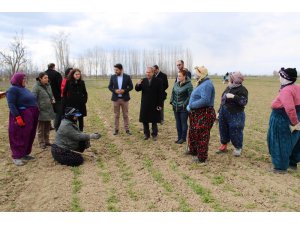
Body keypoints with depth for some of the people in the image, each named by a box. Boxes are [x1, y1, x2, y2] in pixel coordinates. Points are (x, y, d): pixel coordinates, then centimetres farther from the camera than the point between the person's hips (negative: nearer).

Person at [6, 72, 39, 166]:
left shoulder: (24, 89, 17)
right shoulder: (13, 89, -9)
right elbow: (11, 105, -17)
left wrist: (35, 114, 16)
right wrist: (17, 117, -24)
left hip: (31, 116, 9)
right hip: (22, 117, -8)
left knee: (29, 136, 12)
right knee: (20, 137, -3)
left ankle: (25, 154, 23)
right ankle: (17, 156, 6)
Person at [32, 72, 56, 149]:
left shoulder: (48, 85, 9)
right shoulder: (36, 87, -12)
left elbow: (51, 95, 21)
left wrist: (53, 99, 0)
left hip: (49, 110, 7)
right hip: (41, 111, -7)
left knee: (47, 126, 15)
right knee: (41, 128, 5)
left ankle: (47, 141, 28)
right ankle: (41, 143, 15)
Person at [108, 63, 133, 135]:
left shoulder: (127, 77, -2)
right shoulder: (112, 77, 2)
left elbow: (131, 86, 0)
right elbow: (109, 87, 5)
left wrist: (124, 90, -16)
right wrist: (115, 90, -14)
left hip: (125, 98, -1)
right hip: (115, 98, 1)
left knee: (125, 115, 6)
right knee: (116, 115, 7)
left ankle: (127, 129, 14)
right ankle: (116, 129, 15)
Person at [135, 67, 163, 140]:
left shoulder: (158, 81, -5)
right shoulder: (143, 81, 5)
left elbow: (160, 94, -7)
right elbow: (137, 89, 4)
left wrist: (159, 105, -11)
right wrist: (138, 84, -18)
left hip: (154, 105, -3)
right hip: (145, 104, 3)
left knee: (154, 121, 7)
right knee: (144, 120, 9)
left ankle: (154, 134, 19)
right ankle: (146, 134, 21)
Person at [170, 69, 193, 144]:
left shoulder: (189, 85, -13)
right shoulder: (176, 84, 7)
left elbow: (190, 96, -15)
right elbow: (173, 93, 16)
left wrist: (185, 104, -17)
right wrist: (171, 101, 7)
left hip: (183, 108, -6)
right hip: (176, 107, 7)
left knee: (183, 123, 5)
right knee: (178, 123, 14)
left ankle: (183, 138, 17)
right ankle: (179, 137, 25)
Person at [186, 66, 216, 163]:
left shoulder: (207, 84, -20)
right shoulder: (202, 83, 13)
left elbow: (205, 100, -30)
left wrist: (191, 106, -22)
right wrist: (190, 106, 0)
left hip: (204, 115, -10)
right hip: (197, 114, 10)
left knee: (201, 136, 1)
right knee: (193, 132, 22)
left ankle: (201, 157, 14)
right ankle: (193, 150, 41)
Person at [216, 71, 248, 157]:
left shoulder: (242, 89, -10)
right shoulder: (229, 87, 13)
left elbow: (244, 102, -21)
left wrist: (234, 96, -29)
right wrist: (219, 112, 17)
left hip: (235, 115, -7)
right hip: (224, 113, 7)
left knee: (235, 132, 0)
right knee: (223, 130, 14)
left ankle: (238, 148, 18)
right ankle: (223, 146, 29)